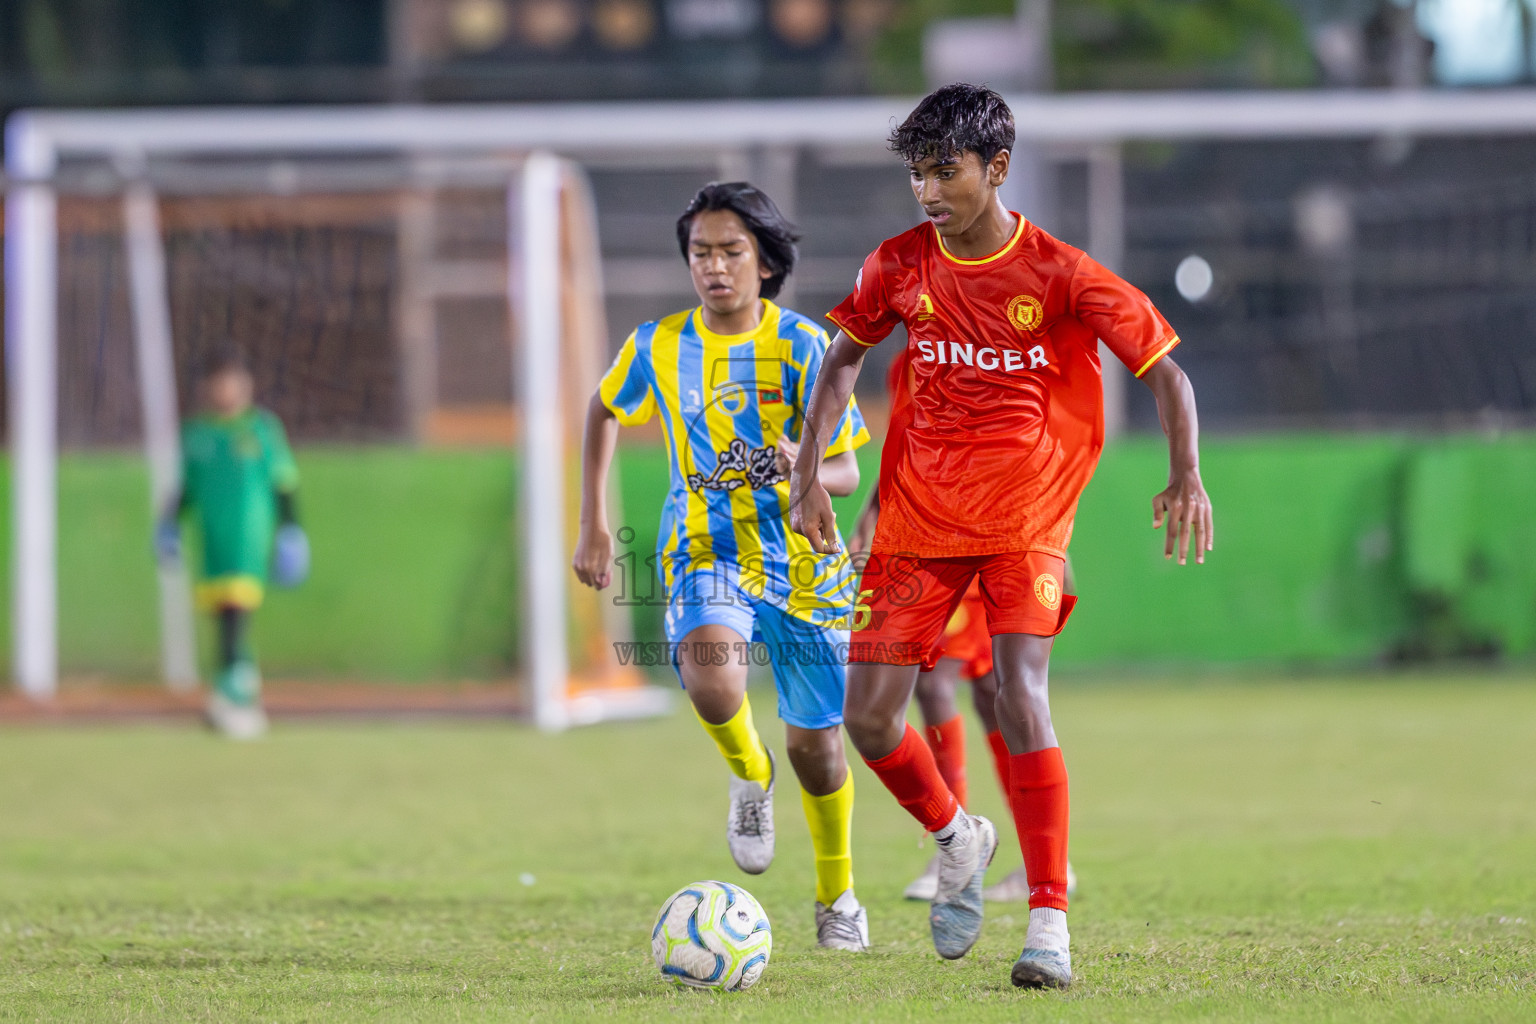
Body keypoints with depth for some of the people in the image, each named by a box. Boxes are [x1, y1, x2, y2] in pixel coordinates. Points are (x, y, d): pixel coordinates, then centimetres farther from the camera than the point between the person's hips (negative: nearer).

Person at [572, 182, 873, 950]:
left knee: (814, 742, 7)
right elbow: (605, 411, 19)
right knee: (710, 678, -32)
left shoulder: (800, 345, -9)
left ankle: (837, 895, 32)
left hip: (802, 560, 0)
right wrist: (593, 525, 14)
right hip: (706, 549, 0)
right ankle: (749, 775, 1)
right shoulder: (660, 346, -1)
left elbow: (847, 471, -9)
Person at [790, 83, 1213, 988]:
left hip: (1025, 523, -4)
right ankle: (957, 841, 27)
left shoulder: (1060, 275, -10)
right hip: (919, 521, 4)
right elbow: (844, 358, 15)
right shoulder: (901, 266, 0)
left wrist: (1187, 476, -17)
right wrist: (811, 473, 5)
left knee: (1021, 695, -21)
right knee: (869, 714, -4)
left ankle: (1050, 921, -17)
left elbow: (1162, 366, -4)